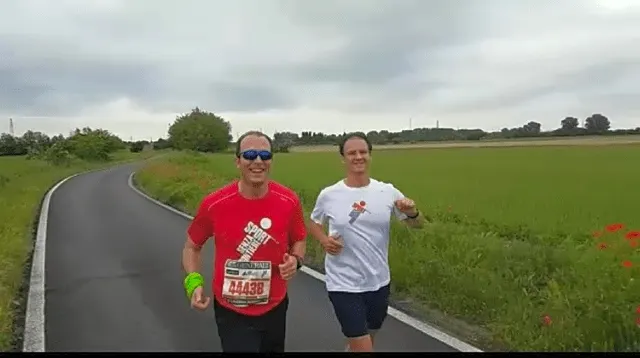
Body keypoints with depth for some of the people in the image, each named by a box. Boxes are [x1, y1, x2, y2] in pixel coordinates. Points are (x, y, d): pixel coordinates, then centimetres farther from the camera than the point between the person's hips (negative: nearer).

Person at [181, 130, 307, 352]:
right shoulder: (214, 204, -17)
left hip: (275, 308, 3)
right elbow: (192, 246, -1)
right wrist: (194, 282, -16)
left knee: (274, 348, 26)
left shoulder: (289, 201, -13)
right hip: (231, 313, -3)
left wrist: (295, 260, -16)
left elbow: (298, 241, 5)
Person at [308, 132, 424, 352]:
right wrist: (324, 240, -11)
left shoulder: (387, 191, -4)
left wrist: (412, 212, -19)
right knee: (363, 347, -4)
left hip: (379, 282, 4)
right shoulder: (328, 195, -8)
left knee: (367, 340, 24)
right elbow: (313, 223, 9)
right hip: (343, 285, -3)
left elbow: (417, 225, 4)